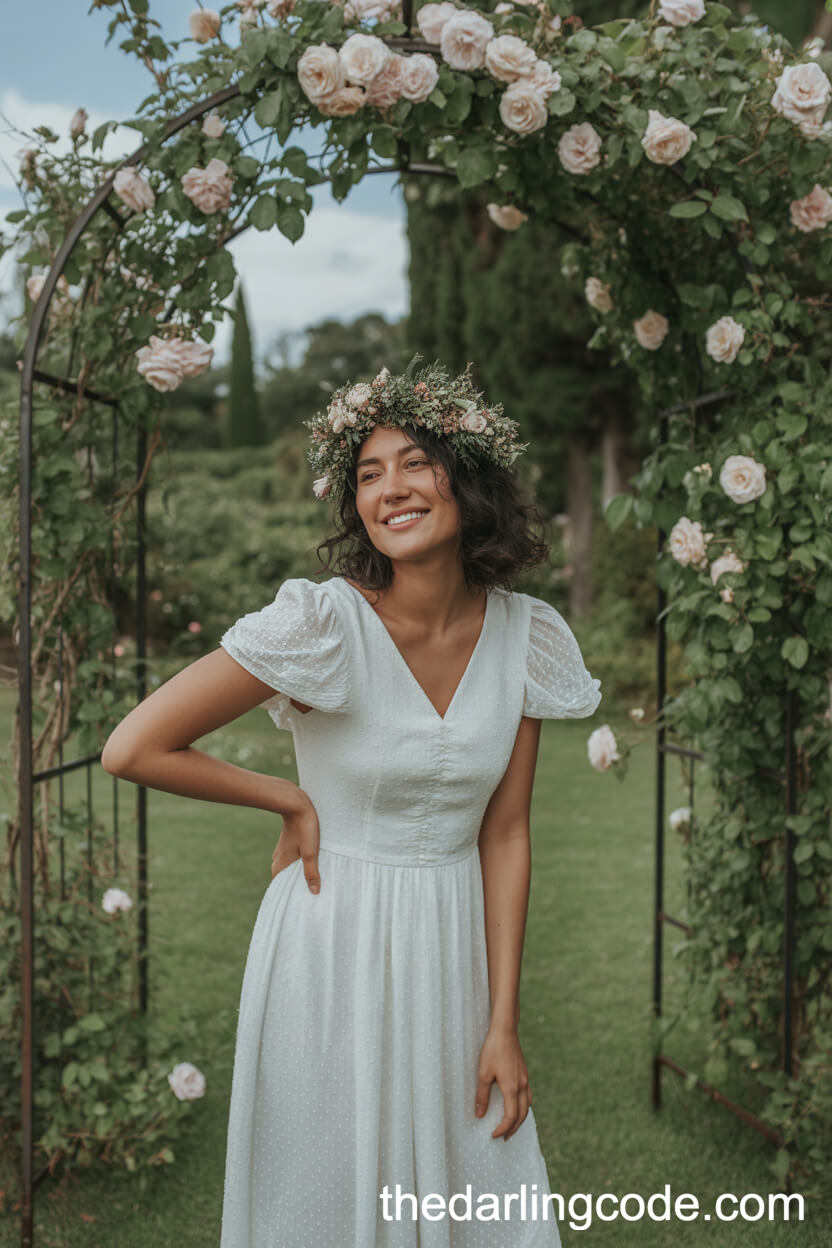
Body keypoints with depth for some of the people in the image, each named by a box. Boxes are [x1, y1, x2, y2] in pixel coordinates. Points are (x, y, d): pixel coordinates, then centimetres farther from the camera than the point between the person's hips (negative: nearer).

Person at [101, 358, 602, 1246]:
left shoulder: (523, 637, -4)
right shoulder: (323, 624, -19)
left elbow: (505, 834, -1)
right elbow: (133, 749, -18)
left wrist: (502, 1024, -2)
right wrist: (292, 802, -8)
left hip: (457, 953, 4)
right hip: (333, 949, -3)